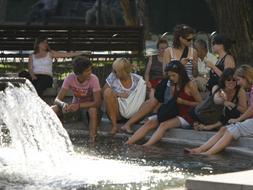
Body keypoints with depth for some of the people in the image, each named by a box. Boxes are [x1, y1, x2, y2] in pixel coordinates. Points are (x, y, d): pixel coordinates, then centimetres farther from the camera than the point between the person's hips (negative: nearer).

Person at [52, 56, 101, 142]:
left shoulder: (93, 79, -22)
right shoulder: (70, 78, -16)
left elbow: (97, 102, -28)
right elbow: (57, 99, -17)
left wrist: (78, 105, -39)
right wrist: (63, 104, -41)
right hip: (75, 106, 3)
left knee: (93, 110, -39)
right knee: (53, 110, -21)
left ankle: (92, 138, -30)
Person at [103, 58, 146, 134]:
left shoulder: (137, 79, -3)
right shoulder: (113, 77, -4)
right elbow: (104, 91, -8)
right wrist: (118, 94, -20)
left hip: (133, 113, 1)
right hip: (116, 113, -1)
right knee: (108, 91, -23)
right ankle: (114, 125, -24)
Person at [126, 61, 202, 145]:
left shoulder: (190, 85, -5)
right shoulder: (173, 87, 15)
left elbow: (200, 103, -6)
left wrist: (183, 101, -14)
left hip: (186, 117, -7)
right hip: (174, 113, 7)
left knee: (164, 125, -32)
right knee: (150, 122, -15)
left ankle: (145, 147, -46)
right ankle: (127, 144, -26)